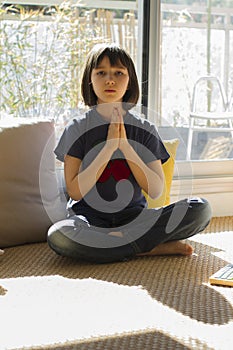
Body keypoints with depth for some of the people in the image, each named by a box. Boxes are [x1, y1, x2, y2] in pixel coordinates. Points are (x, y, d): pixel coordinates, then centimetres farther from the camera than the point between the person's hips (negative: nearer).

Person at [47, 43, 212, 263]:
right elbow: (75, 191, -10)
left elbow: (155, 190, -4)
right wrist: (109, 146, -17)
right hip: (90, 218, -1)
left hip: (134, 216, 2)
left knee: (201, 209, -20)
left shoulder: (144, 129, 4)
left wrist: (125, 144, -14)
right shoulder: (77, 128, -1)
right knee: (58, 236, -38)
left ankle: (115, 241, -20)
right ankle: (151, 248, -22)